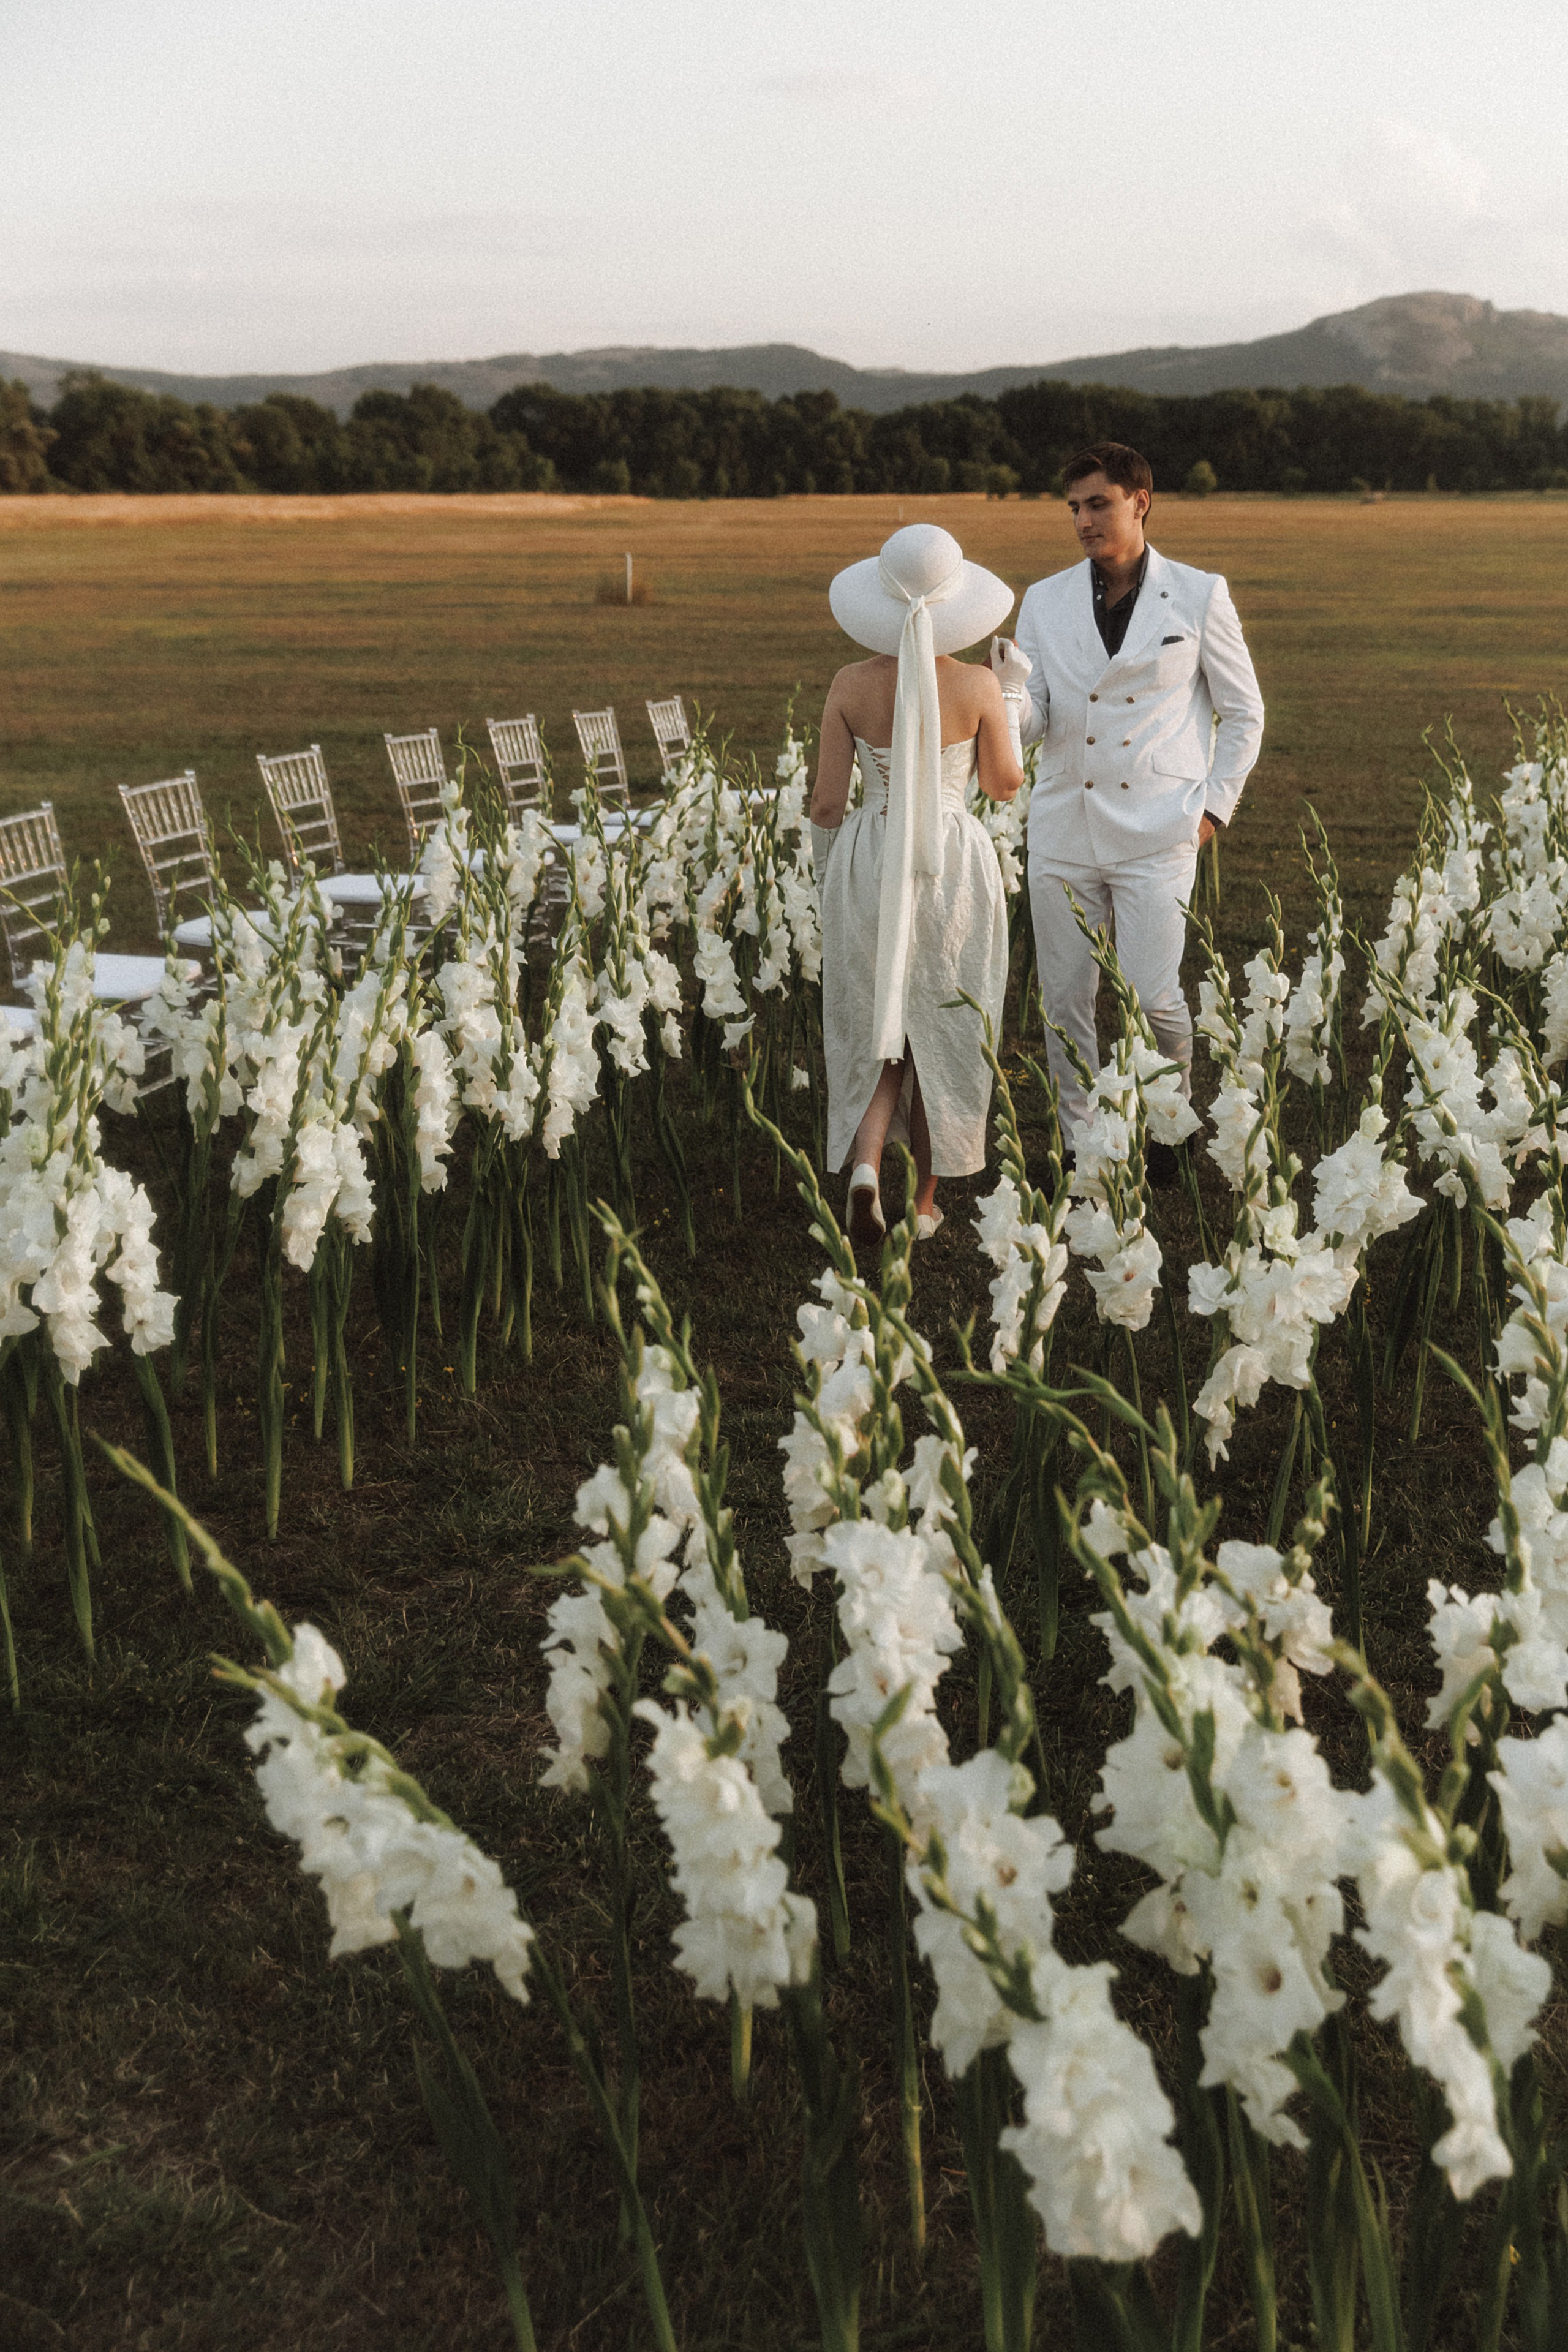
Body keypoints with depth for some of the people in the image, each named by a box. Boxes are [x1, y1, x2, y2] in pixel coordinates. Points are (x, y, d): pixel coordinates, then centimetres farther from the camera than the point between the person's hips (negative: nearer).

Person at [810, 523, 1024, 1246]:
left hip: (869, 864, 1)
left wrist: (826, 864, 14)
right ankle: (926, 1201, 22)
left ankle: (865, 1162, -7)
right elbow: (1005, 782, 2)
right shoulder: (978, 685, -12)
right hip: (953, 865, -1)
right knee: (940, 1033, 14)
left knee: (879, 1026, 17)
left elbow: (827, 800, -4)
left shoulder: (851, 686, -8)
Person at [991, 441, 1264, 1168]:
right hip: (1064, 828, 3)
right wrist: (1006, 684, -20)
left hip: (1156, 831, -3)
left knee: (1153, 994, -9)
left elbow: (1243, 713, 8)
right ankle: (1078, 1142, 21)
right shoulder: (1044, 601, 7)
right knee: (1065, 996, 6)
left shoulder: (1199, 597, 1)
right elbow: (1034, 721, 2)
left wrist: (1213, 807, -1)